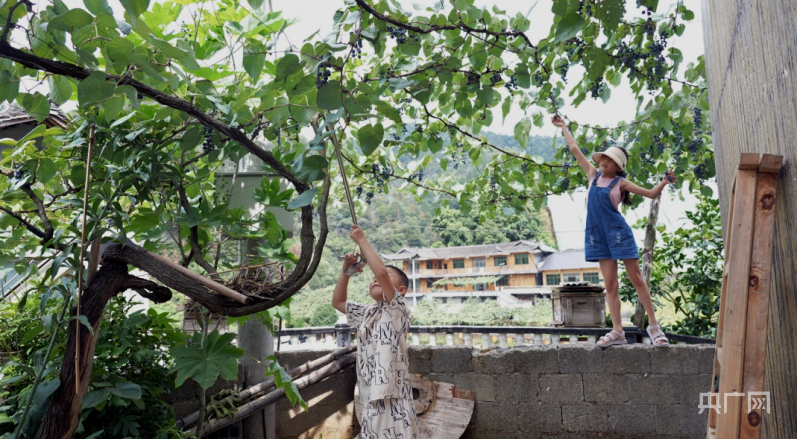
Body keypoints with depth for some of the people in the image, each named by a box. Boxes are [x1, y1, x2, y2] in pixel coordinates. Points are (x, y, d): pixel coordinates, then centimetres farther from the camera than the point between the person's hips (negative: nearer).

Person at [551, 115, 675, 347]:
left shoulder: (621, 183, 2)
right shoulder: (593, 175, 11)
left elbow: (651, 194, 1)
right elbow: (575, 149, 18)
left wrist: (664, 182, -17)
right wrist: (563, 127, 24)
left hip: (618, 232, -3)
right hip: (598, 234, 4)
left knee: (636, 278, 0)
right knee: (610, 284, 2)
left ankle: (654, 326, 7)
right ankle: (617, 331, 2)